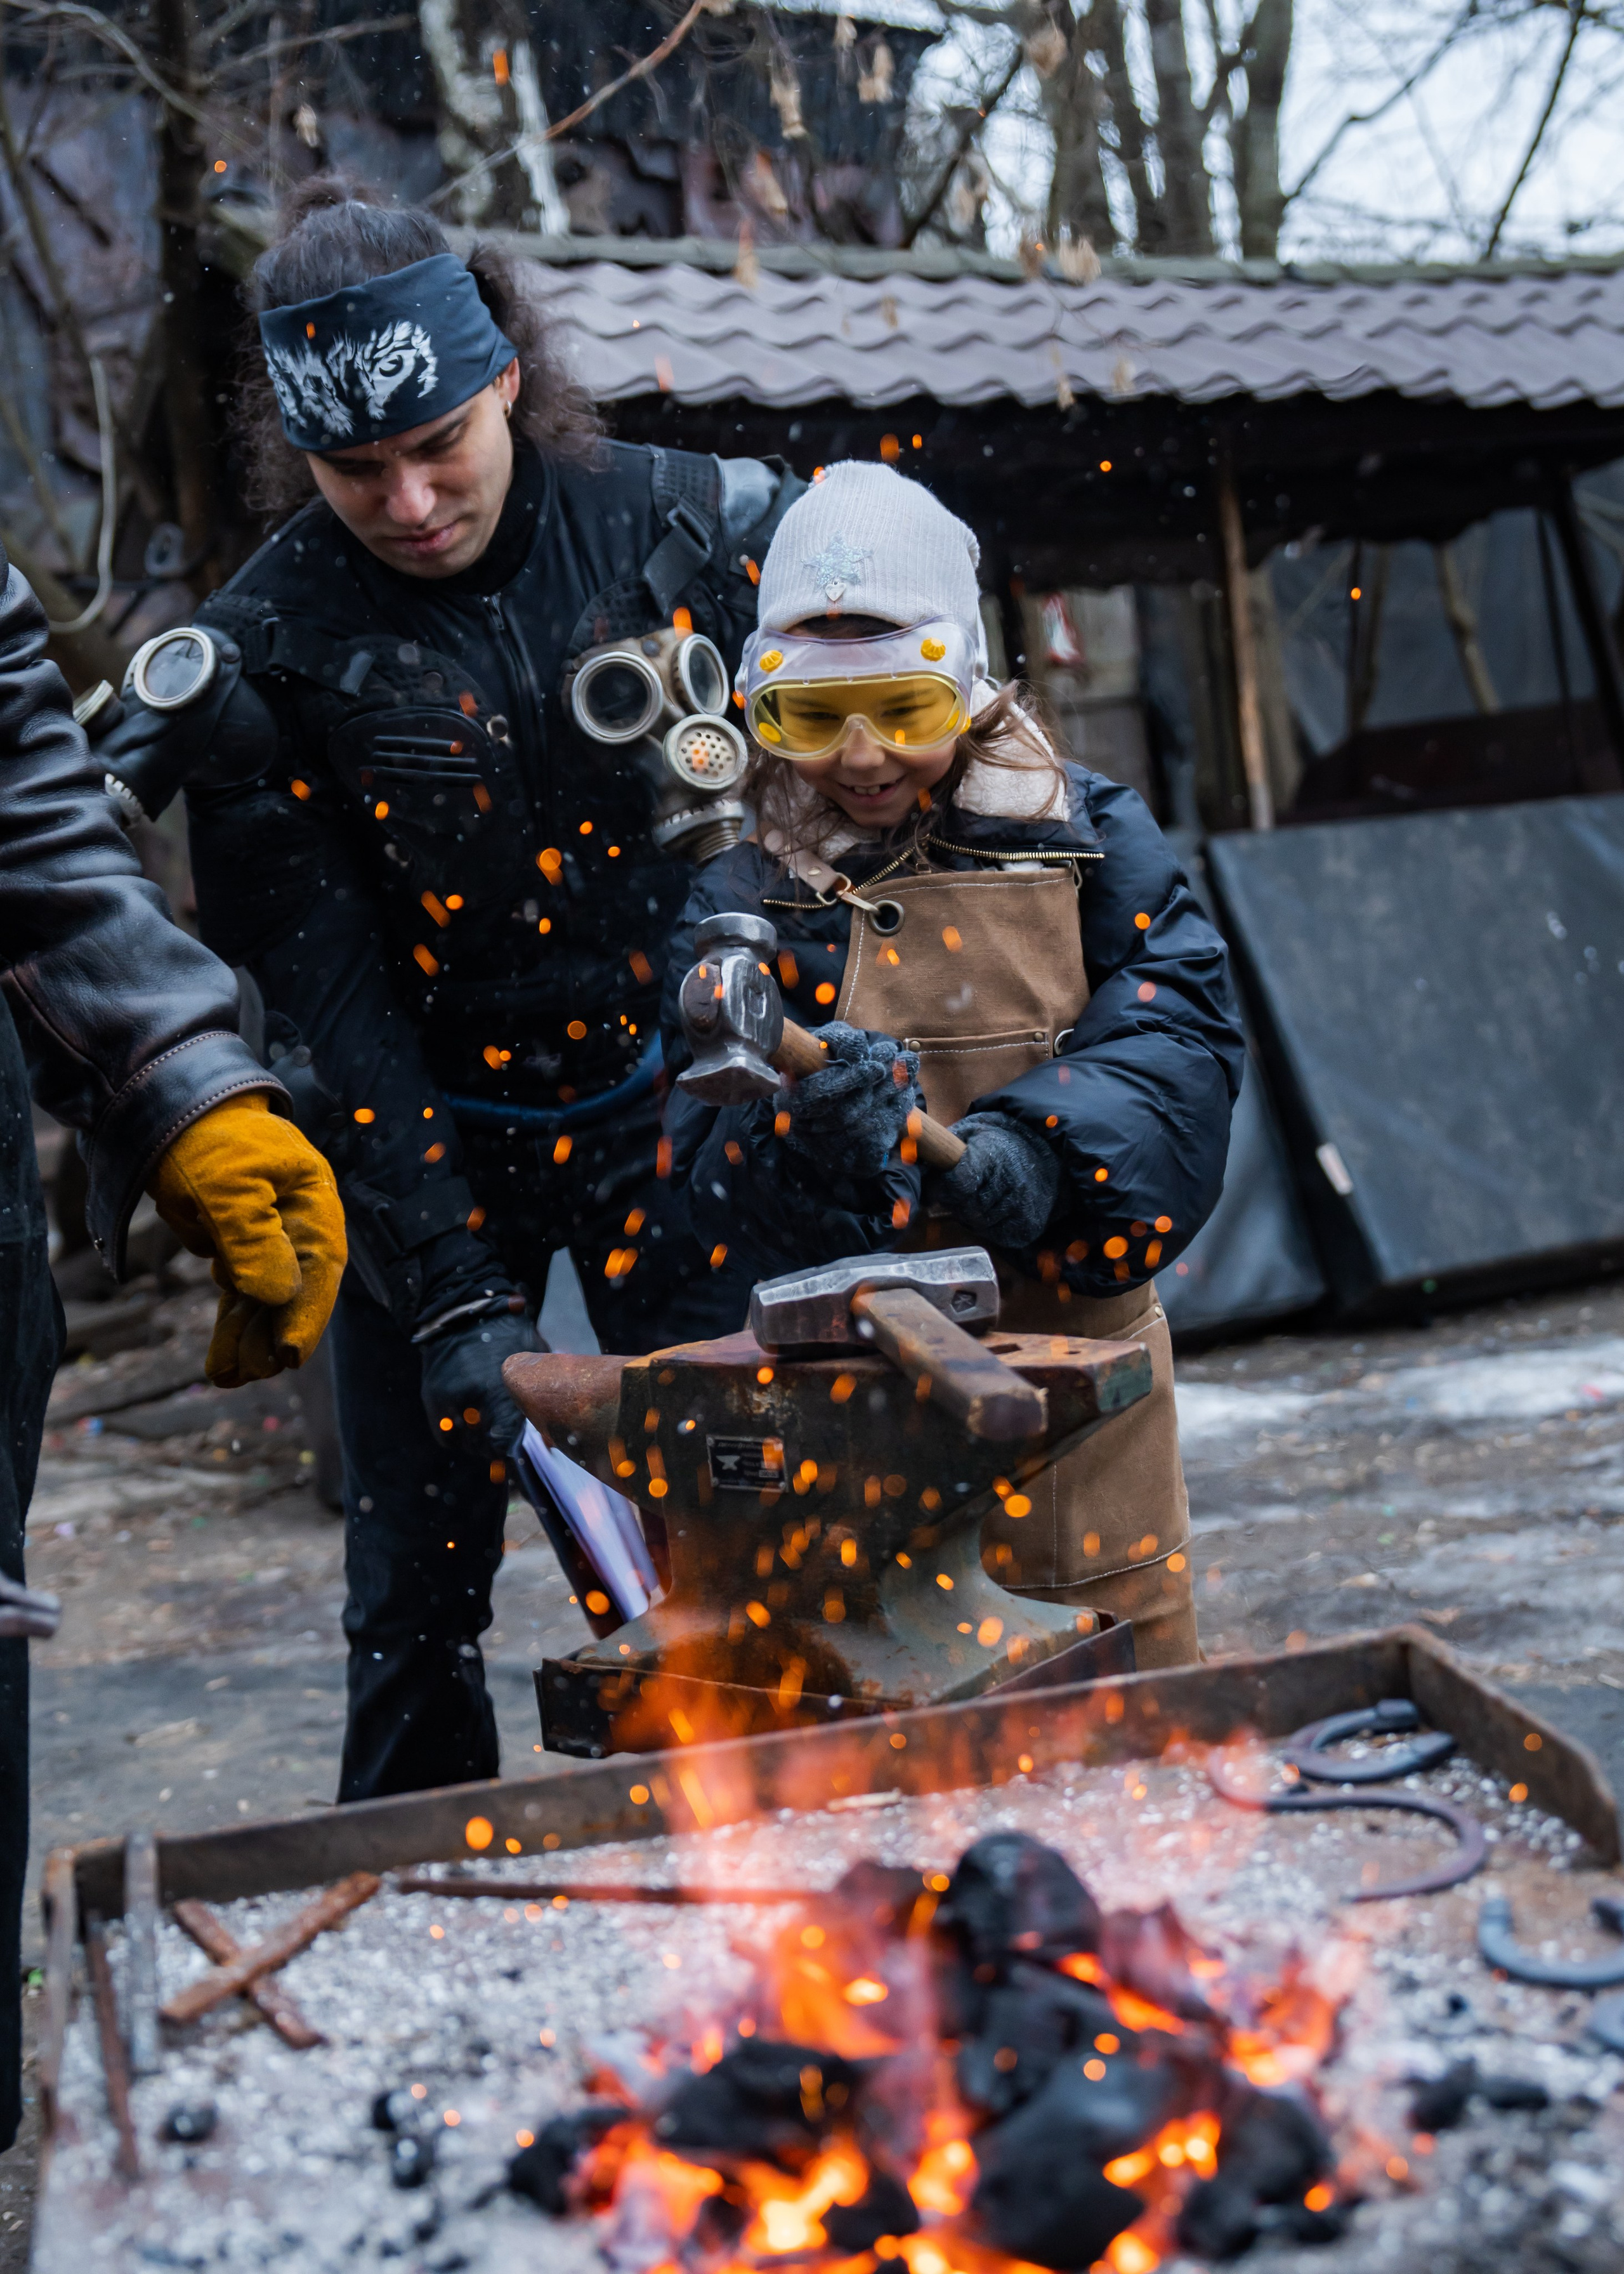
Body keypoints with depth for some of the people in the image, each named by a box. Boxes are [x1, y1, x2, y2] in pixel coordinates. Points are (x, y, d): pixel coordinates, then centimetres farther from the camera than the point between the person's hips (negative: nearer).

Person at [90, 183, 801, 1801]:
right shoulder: (264, 655, -11)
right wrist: (451, 1294, -17)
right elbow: (329, 1010, -12)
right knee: (415, 1589, 5)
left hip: (666, 1103, 1)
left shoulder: (679, 520, -7)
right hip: (430, 1139, -1)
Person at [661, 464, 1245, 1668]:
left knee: (1134, 1656, 11)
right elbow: (703, 1154, -5)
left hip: (1079, 1345, 1)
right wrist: (803, 1128, -28)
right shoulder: (744, 902, 2)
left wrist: (1033, 1139, -23)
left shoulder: (1082, 834, 4)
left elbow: (1184, 1018, -7)